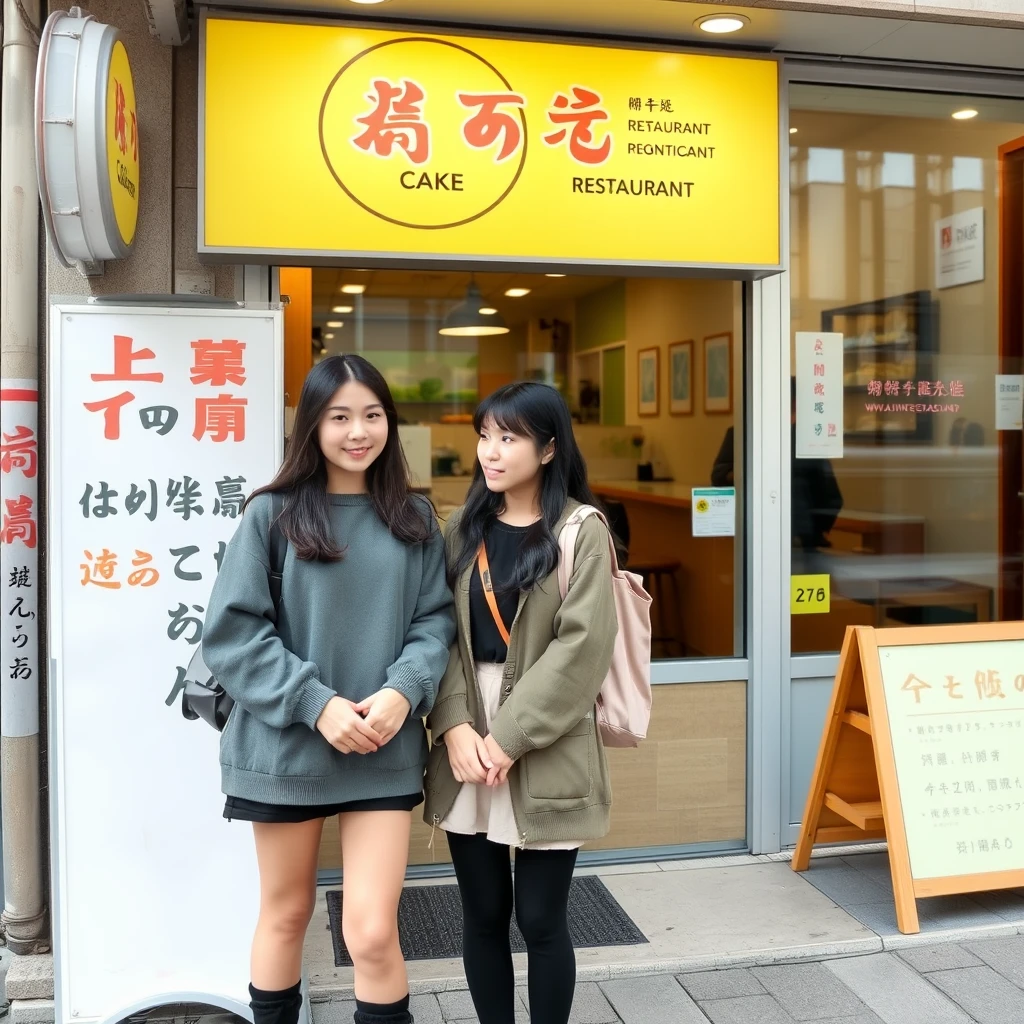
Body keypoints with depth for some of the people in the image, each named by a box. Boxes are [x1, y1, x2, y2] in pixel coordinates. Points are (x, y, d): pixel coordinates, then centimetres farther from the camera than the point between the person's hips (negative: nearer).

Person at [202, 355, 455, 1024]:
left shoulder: (414, 519, 4)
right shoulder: (273, 513, -6)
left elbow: (436, 618, 2)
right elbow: (231, 630, -9)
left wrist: (405, 690, -16)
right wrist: (315, 702, -17)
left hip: (385, 750, 1)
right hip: (286, 743, -1)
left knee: (372, 930, -1)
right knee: (286, 912, 17)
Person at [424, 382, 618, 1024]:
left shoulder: (582, 531, -5)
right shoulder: (464, 530, 9)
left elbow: (582, 647, -12)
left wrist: (510, 737, -15)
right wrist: (455, 726, -11)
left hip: (545, 751, -4)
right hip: (468, 744, 4)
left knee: (541, 918, 4)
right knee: (483, 913, 12)